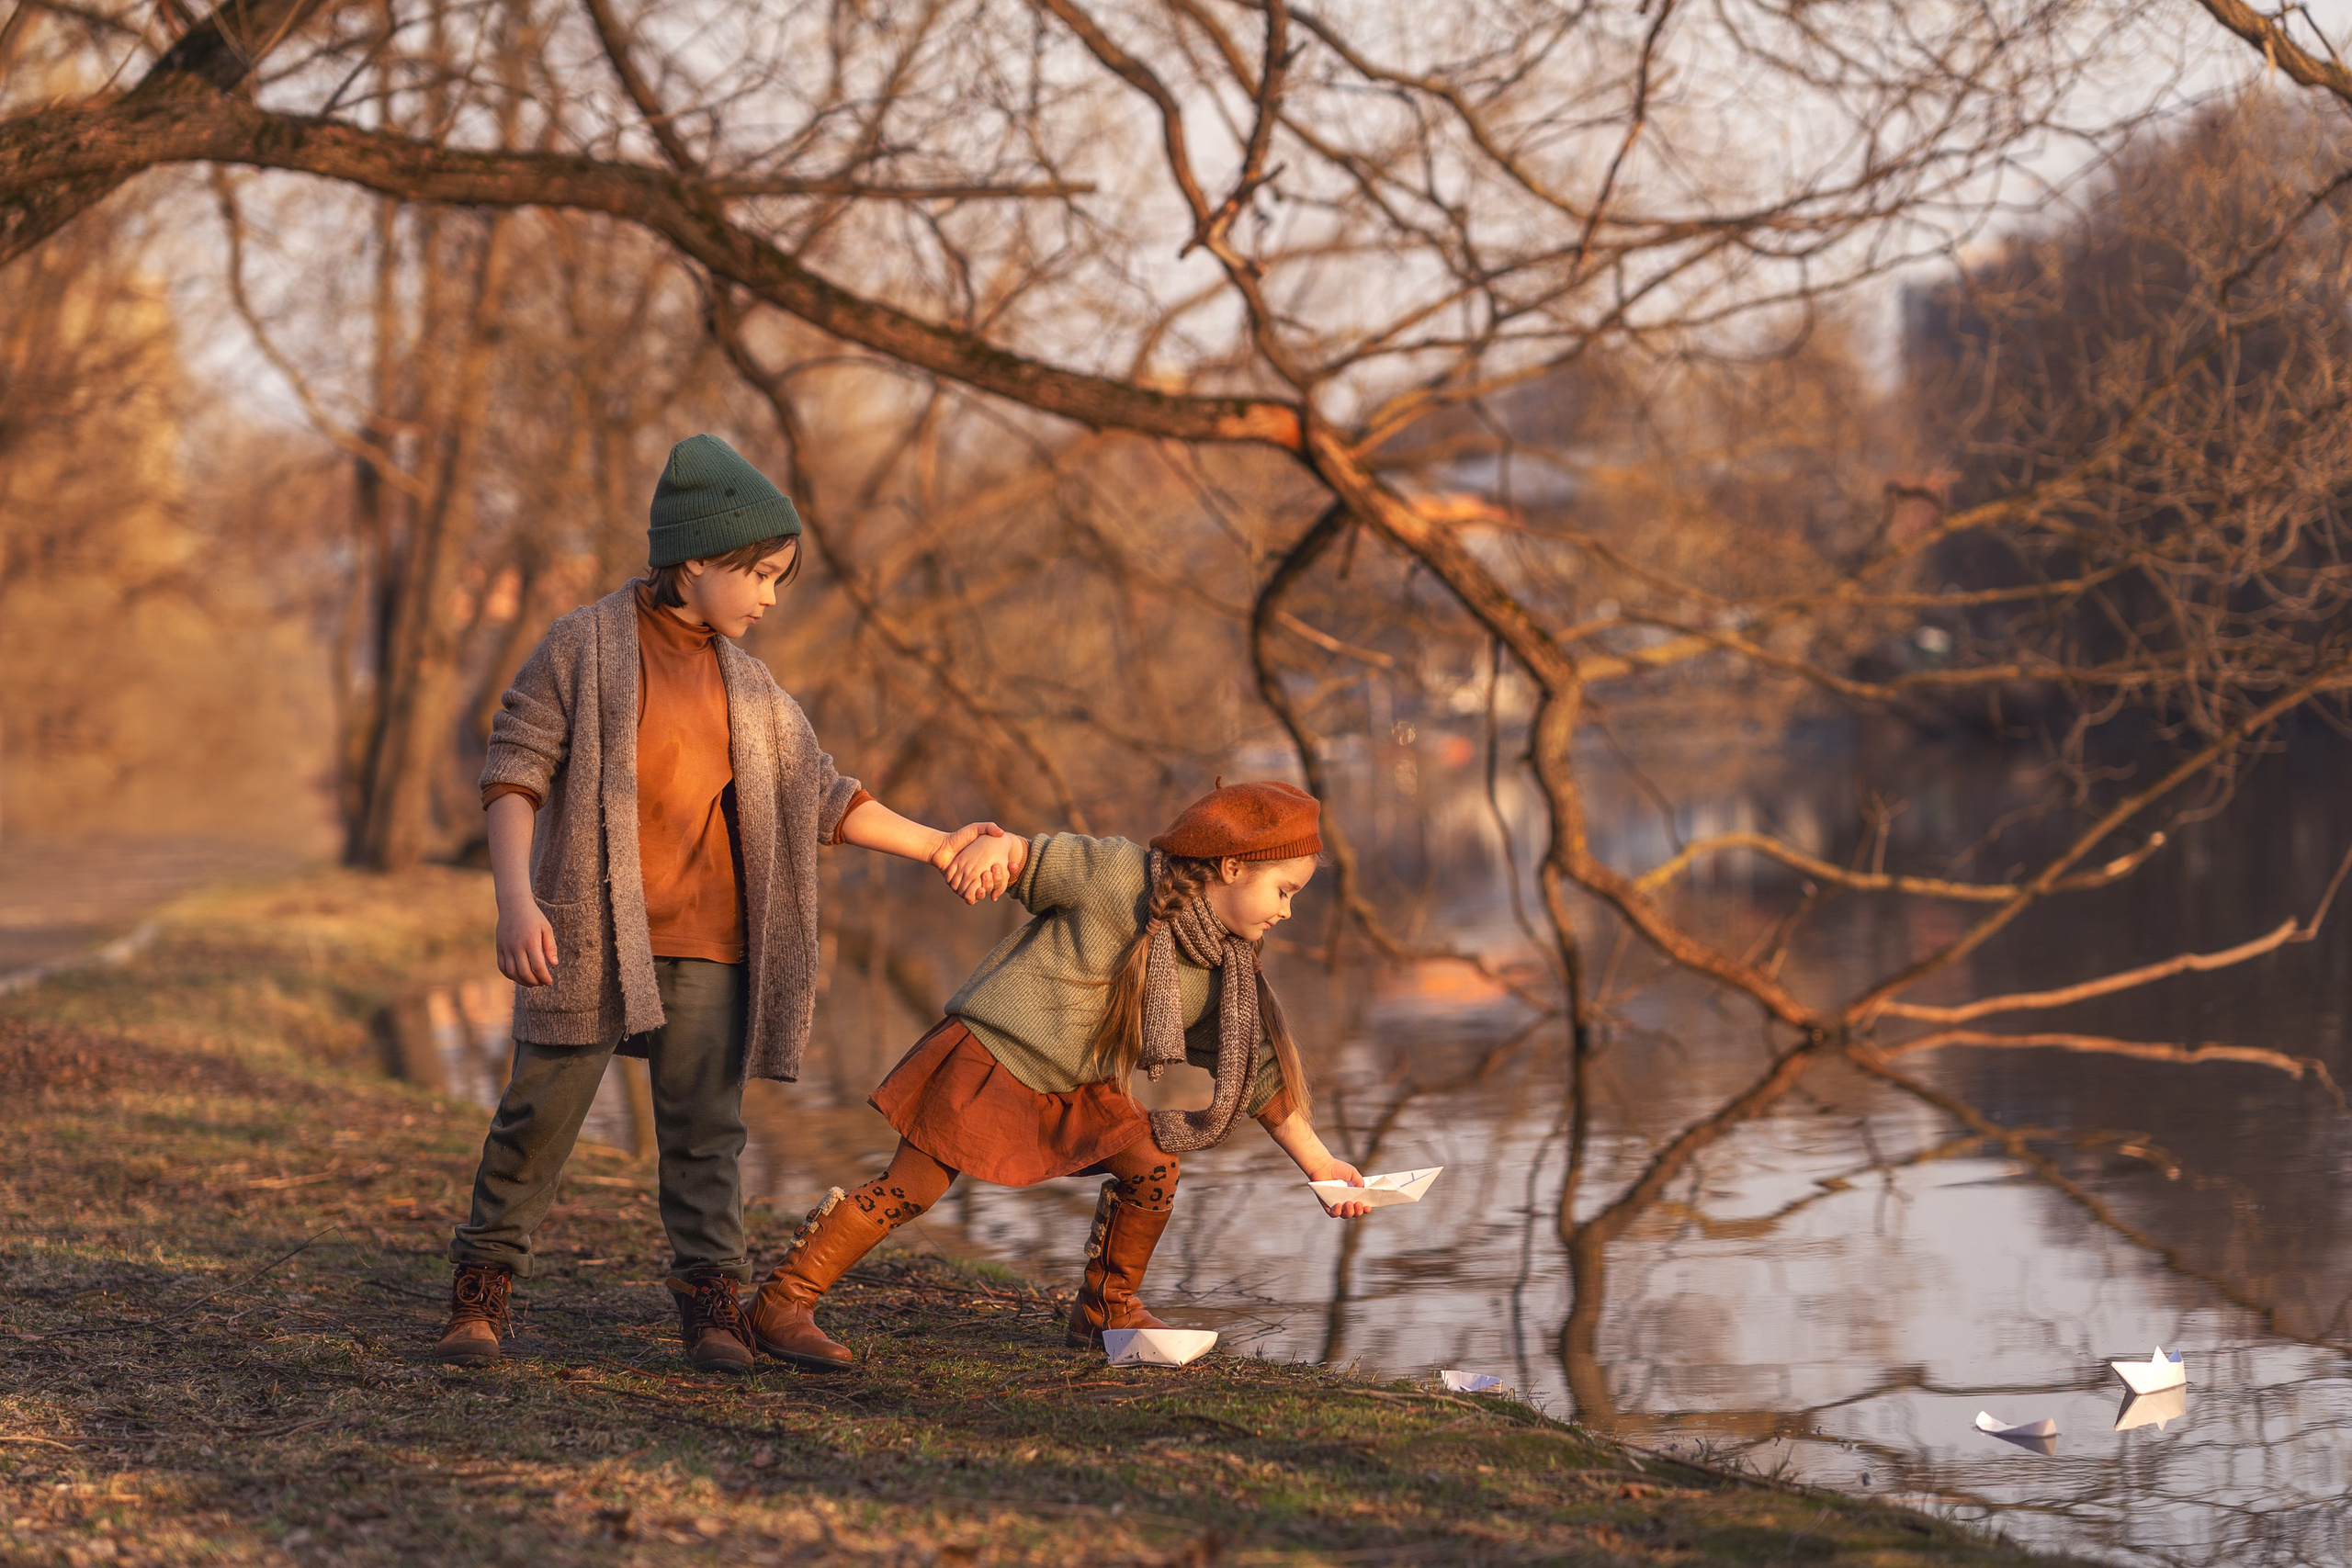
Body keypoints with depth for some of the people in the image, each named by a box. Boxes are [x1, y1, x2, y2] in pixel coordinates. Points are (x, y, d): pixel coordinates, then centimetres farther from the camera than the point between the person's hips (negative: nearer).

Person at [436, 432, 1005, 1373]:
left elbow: (820, 797, 20)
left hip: (706, 944, 5)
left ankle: (710, 1299, 10)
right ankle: (482, 1288, 9)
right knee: (540, 1113, -3)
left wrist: (932, 846, 16)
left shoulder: (747, 684, 13)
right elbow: (514, 772, -8)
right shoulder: (587, 645, -3)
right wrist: (516, 899, -19)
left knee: (706, 1127, 3)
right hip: (589, 935, -4)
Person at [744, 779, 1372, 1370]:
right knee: (912, 1189, -13)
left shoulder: (1225, 975, 1)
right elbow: (1033, 861, -10)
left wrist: (1319, 1162, 4)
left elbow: (1259, 1070, 6)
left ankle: (1104, 1311, 17)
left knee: (1152, 1163, -4)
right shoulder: (1117, 877, -16)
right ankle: (780, 1304, -8)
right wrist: (994, 845, -34)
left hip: (1075, 1087, 7)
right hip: (992, 1055, -7)